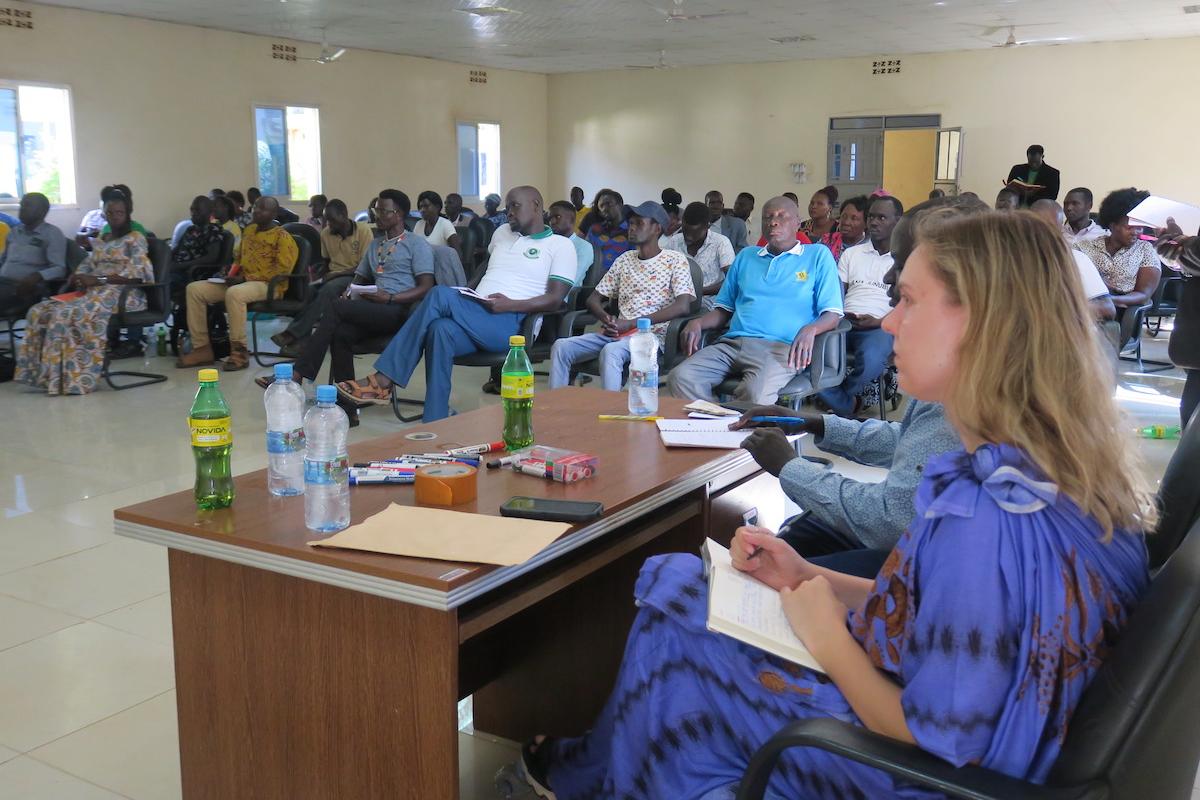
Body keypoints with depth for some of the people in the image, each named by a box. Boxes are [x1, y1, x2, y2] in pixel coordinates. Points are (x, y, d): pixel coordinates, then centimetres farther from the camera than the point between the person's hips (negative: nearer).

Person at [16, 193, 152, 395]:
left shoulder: (135, 238, 2)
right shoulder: (99, 241, 25)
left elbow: (138, 273, -12)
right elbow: (86, 267, 18)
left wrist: (98, 280, -18)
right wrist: (77, 279, -8)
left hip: (121, 293, -7)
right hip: (94, 291, 8)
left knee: (69, 314, -32)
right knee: (40, 311, -14)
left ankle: (74, 379, -29)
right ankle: (45, 373, -17)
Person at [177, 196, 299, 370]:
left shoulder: (282, 236, -5)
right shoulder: (249, 230, 19)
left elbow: (282, 268, -16)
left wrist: (246, 278, -18)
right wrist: (232, 273, 5)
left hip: (268, 285, -8)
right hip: (241, 282, 8)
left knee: (234, 294, -40)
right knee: (194, 289, -7)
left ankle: (239, 351, -29)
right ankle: (203, 348, -10)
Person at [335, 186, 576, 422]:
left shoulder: (560, 245, 6)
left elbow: (555, 300, -4)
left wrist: (510, 305, -18)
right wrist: (464, 295, 7)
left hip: (510, 323, -6)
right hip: (474, 317, 6)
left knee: (440, 295, -27)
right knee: (440, 329, -31)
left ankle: (384, 380, -25)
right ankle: (434, 425, -34)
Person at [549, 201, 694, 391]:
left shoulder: (675, 260, 2)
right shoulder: (624, 259, 19)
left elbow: (682, 306, -12)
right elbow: (594, 298, 19)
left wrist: (631, 323, -16)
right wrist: (605, 318, -7)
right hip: (618, 333, 6)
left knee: (611, 351, -37)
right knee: (561, 346, -16)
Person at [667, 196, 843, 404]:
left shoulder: (818, 255, 15)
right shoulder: (746, 256, 28)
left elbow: (832, 314, 6)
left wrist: (810, 329, -17)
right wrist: (698, 323, 5)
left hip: (780, 347, -4)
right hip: (733, 343, 4)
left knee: (756, 393, -39)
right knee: (680, 378, -26)